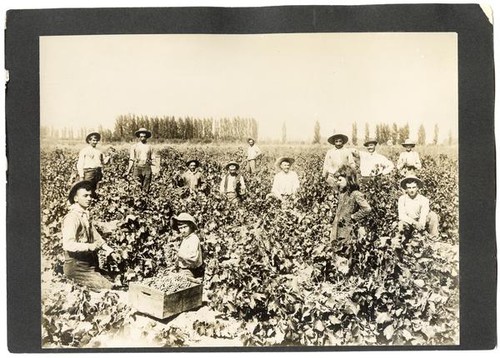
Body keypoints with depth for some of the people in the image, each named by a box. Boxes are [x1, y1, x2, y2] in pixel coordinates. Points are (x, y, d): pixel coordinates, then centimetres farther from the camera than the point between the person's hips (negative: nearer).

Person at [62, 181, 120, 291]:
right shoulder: (72, 217, -14)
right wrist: (89, 246, -38)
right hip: (76, 266, -9)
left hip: (89, 265, 9)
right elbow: (68, 244, -25)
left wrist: (111, 252, 10)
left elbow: (96, 236, 20)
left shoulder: (85, 215, 15)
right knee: (109, 288, -20)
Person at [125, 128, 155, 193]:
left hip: (147, 168, 1)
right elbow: (131, 159, 9)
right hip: (137, 168, -1)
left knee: (145, 189, -2)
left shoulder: (149, 147, 11)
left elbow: (153, 159, 13)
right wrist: (128, 170, 2)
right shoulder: (134, 146, 9)